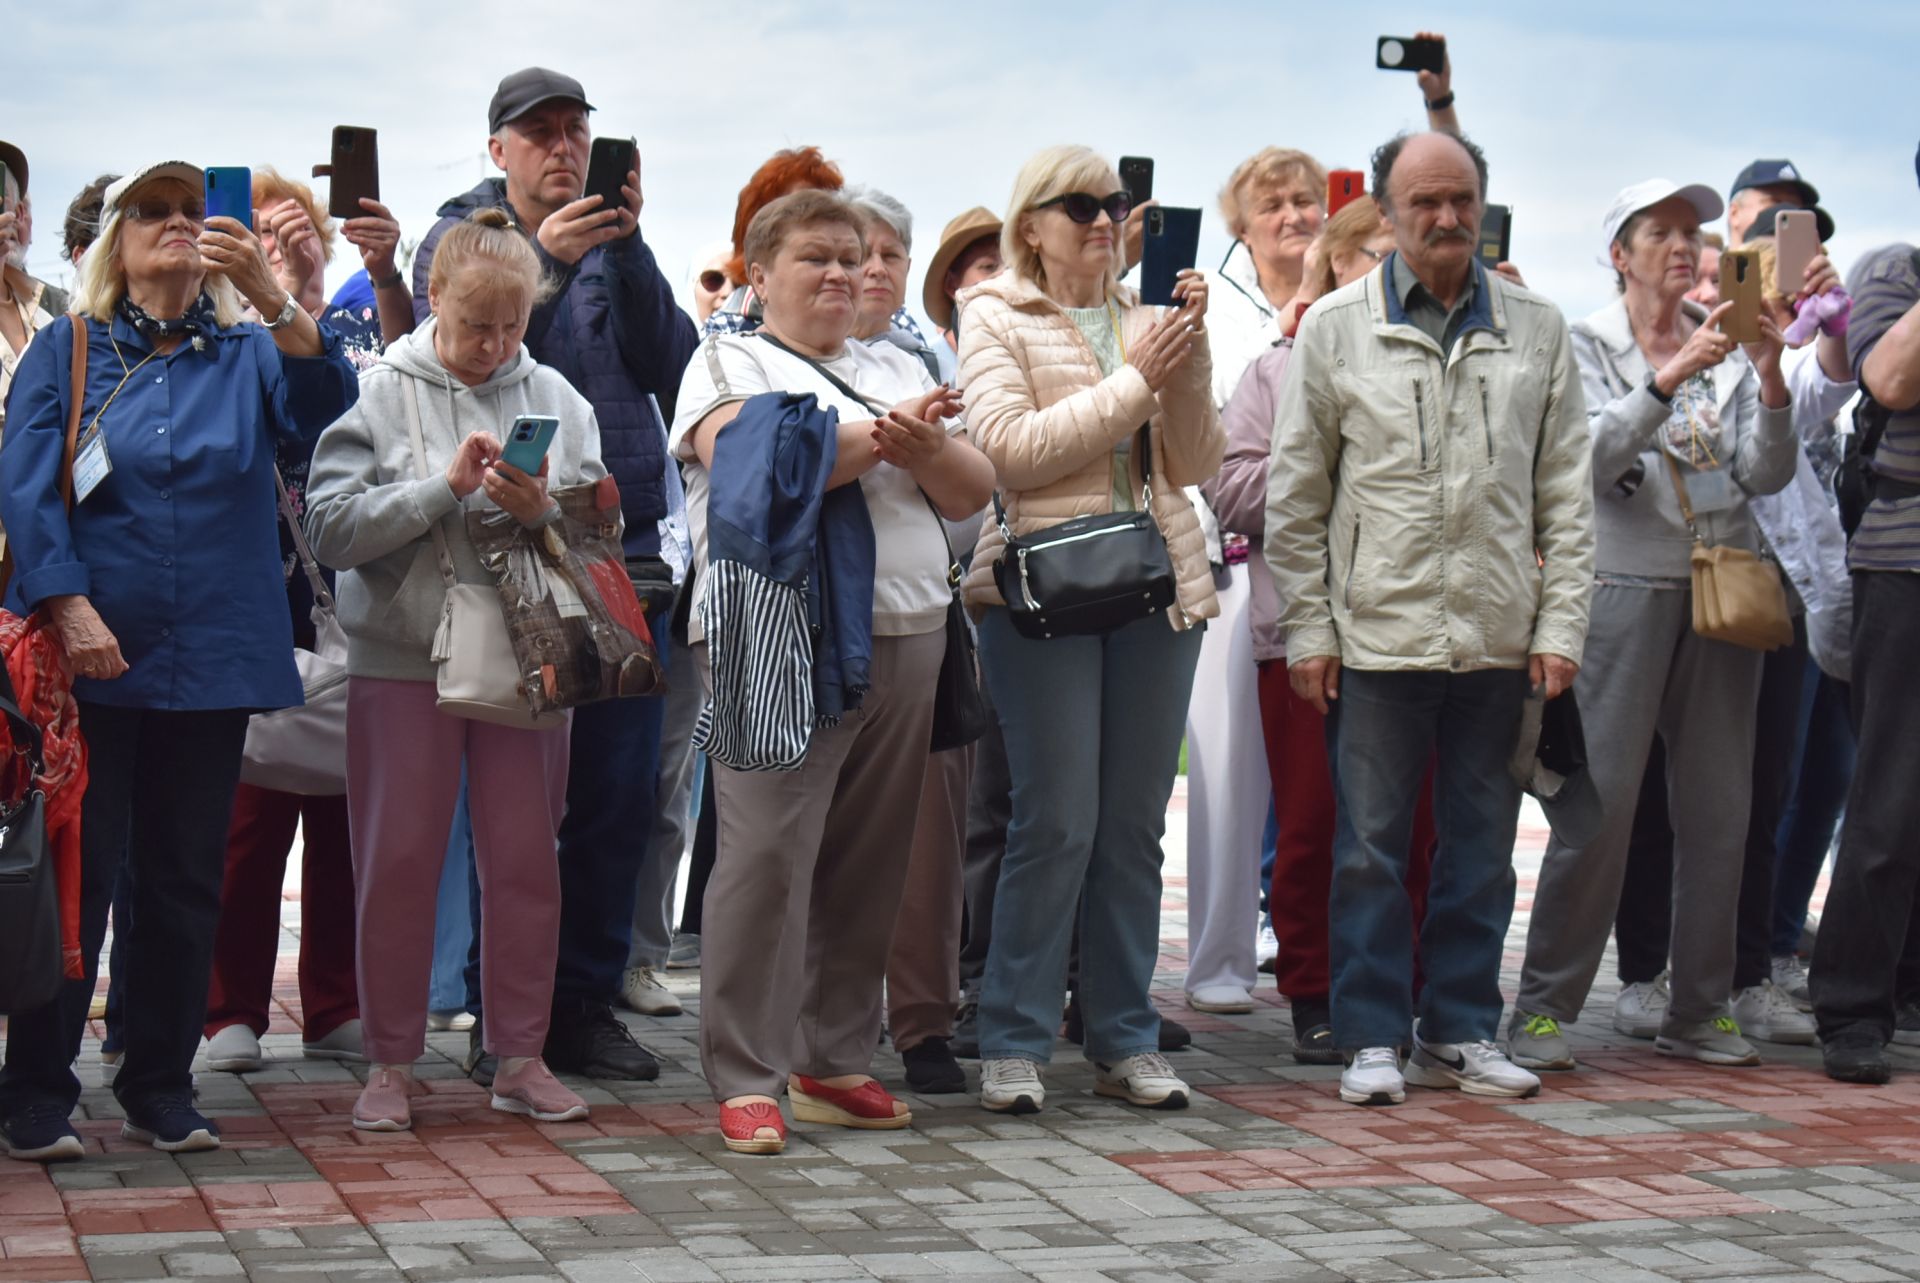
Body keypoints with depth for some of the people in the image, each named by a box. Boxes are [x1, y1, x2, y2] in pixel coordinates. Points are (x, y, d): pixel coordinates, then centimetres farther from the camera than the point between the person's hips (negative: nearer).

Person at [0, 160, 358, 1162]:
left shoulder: (247, 354, 10)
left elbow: (323, 401, -10)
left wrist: (268, 294, -24)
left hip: (211, 658, 3)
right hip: (89, 657, -2)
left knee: (186, 879, 8)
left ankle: (162, 1089, 18)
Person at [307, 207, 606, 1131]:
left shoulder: (556, 400, 5)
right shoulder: (383, 393, -2)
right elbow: (330, 527, -11)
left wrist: (543, 511, -15)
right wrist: (444, 488, -18)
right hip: (402, 657, -2)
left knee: (527, 863, 5)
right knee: (397, 864, 3)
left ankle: (520, 1058, 16)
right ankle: (391, 1062, 13)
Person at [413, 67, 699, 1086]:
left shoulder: (615, 247, 14)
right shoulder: (459, 237, 4)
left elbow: (667, 363, -1)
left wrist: (627, 246, -12)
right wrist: (545, 262, -20)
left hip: (625, 552, 4)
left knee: (618, 795, 5)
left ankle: (586, 1003, 15)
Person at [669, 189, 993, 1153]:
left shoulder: (898, 370, 22)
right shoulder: (728, 363, 6)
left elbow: (973, 493, 13)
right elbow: (750, 464, -15)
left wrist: (921, 449, -7)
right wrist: (879, 438, -13)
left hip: (902, 637, 6)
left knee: (870, 860, 6)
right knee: (768, 855, -10)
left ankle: (834, 1063, 15)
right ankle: (746, 1080, -6)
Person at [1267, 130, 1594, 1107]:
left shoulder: (1536, 329, 8)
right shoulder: (1334, 328, 2)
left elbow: (1566, 494, 8)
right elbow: (1295, 495, 3)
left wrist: (1561, 626, 1)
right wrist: (1306, 630, -1)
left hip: (1498, 640, 2)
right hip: (1375, 634, -2)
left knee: (1482, 845, 9)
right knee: (1371, 845, 2)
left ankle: (1462, 1030, 20)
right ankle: (1373, 1038, 12)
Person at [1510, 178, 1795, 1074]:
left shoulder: (1727, 348, 11)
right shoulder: (1587, 345, 1)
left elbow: (1767, 475, 2)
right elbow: (1593, 456, -15)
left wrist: (1770, 377, -12)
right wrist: (1670, 377, -25)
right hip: (1627, 587, -4)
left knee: (1719, 806, 5)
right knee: (1599, 800, -9)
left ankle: (1700, 1010, 13)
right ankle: (1545, 1007, -2)